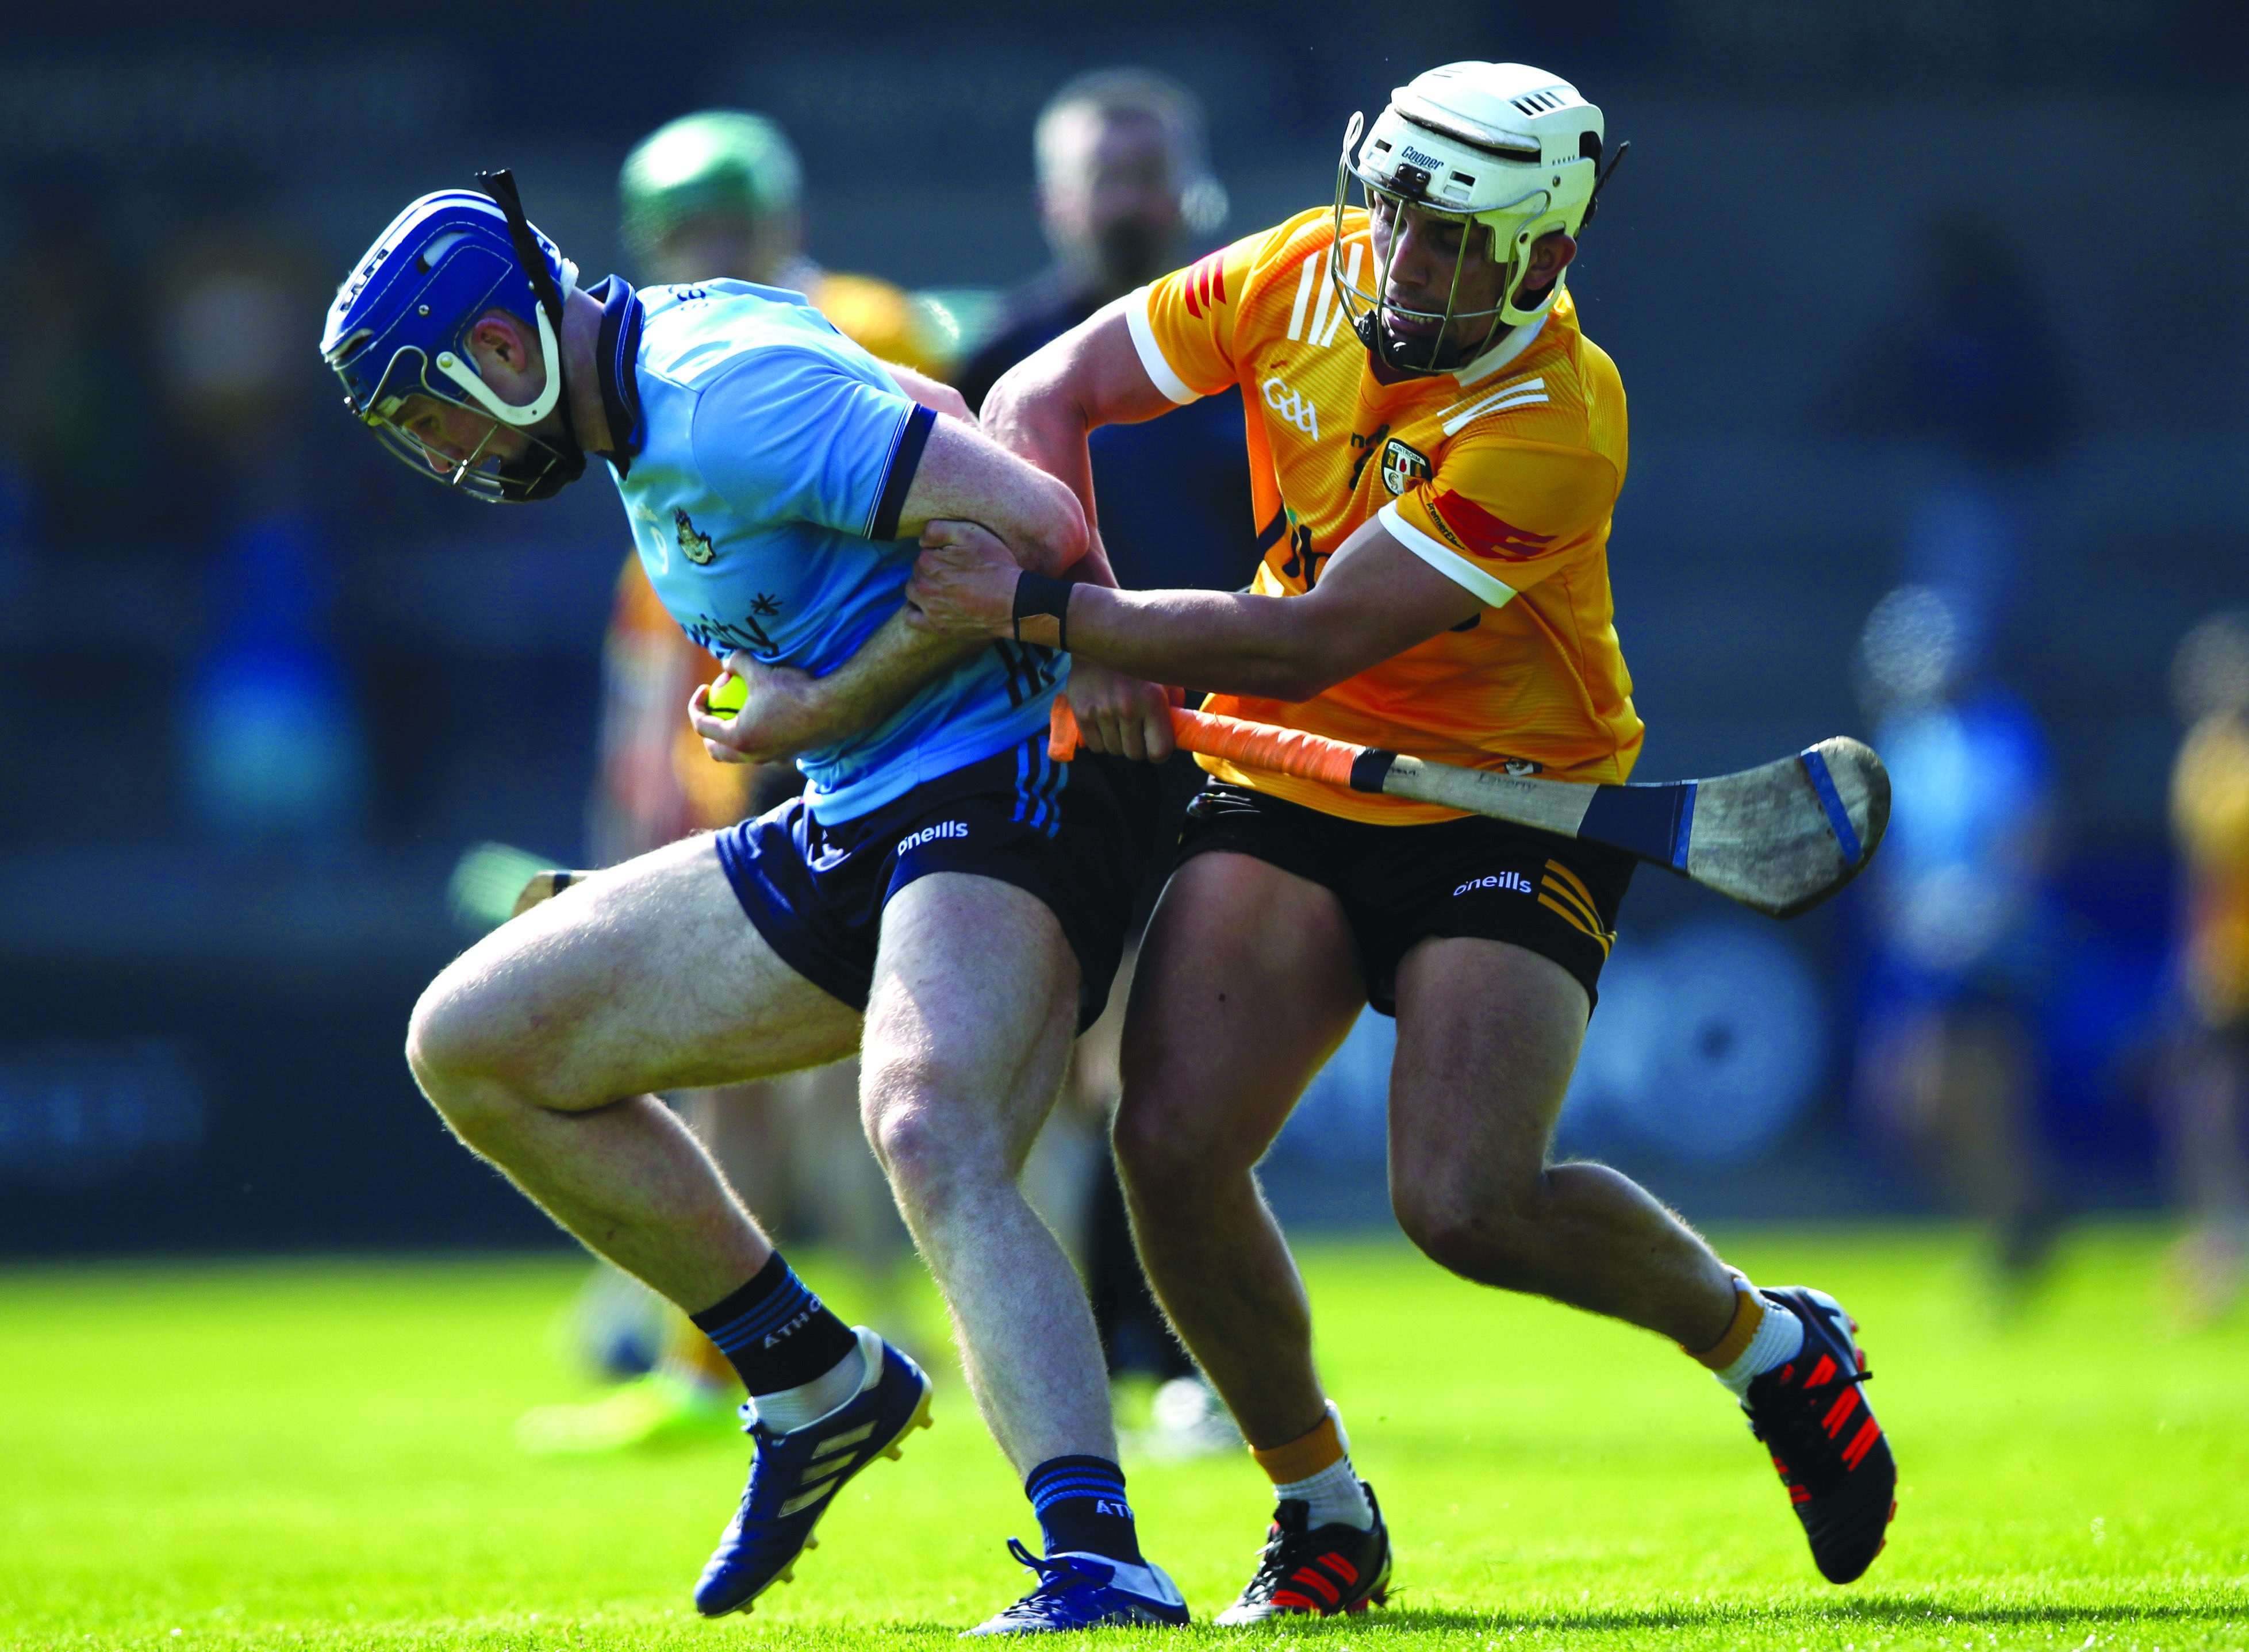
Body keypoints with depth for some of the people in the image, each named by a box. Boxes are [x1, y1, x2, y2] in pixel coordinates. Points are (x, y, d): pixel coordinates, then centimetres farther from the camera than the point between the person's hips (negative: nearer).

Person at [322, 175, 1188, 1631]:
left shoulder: (730, 395, -18)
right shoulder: (647, 406, 12)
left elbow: (1034, 524, -25)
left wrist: (835, 699, -15)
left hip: (1000, 790, -10)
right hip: (852, 828, 10)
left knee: (928, 1132, -36)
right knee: (474, 1045, 10)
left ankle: (1100, 1564, -48)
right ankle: (817, 1387, 16)